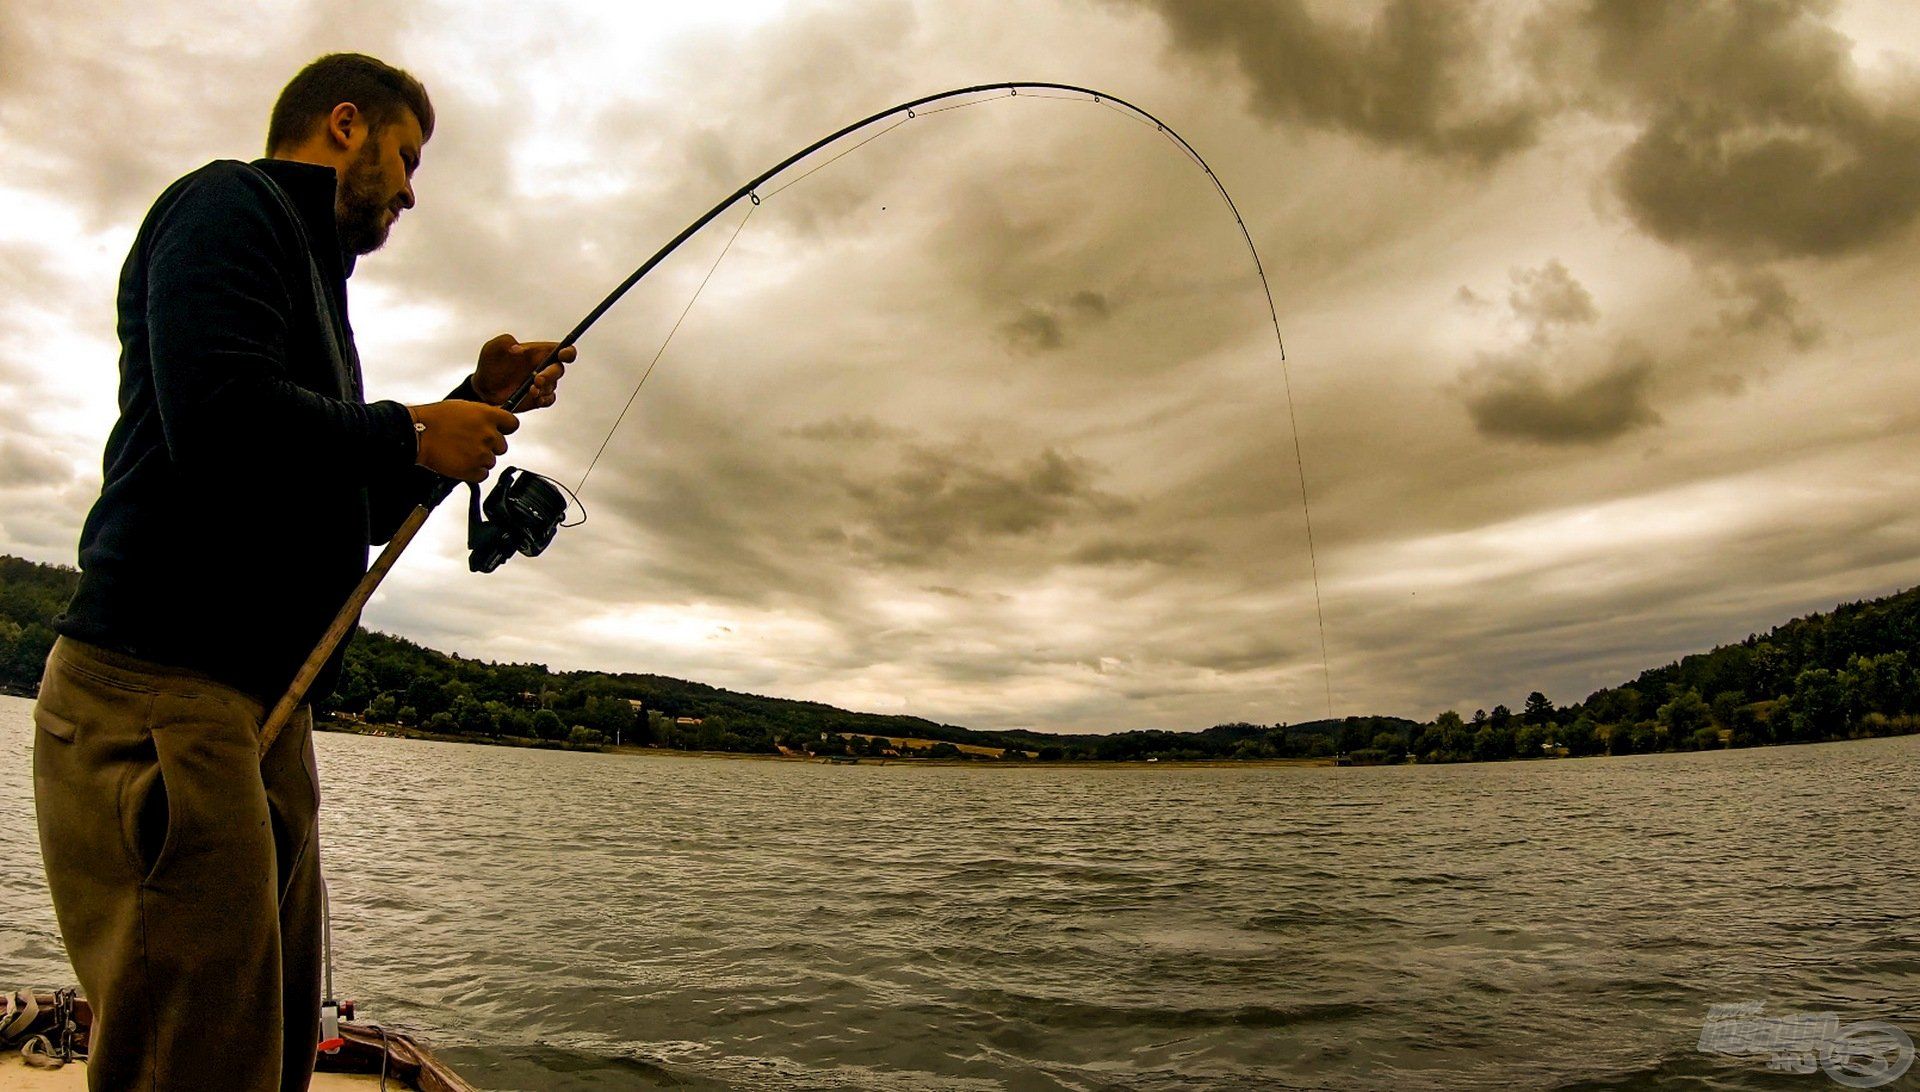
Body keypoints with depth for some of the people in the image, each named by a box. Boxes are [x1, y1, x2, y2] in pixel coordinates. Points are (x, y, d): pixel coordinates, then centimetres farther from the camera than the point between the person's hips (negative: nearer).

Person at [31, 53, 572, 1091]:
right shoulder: (229, 203, -1)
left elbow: (350, 507, 27)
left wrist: (478, 405, 18)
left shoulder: (308, 267, 28)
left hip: (262, 709, 10)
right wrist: (411, 433, -6)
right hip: (160, 691, -10)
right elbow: (220, 419, -21)